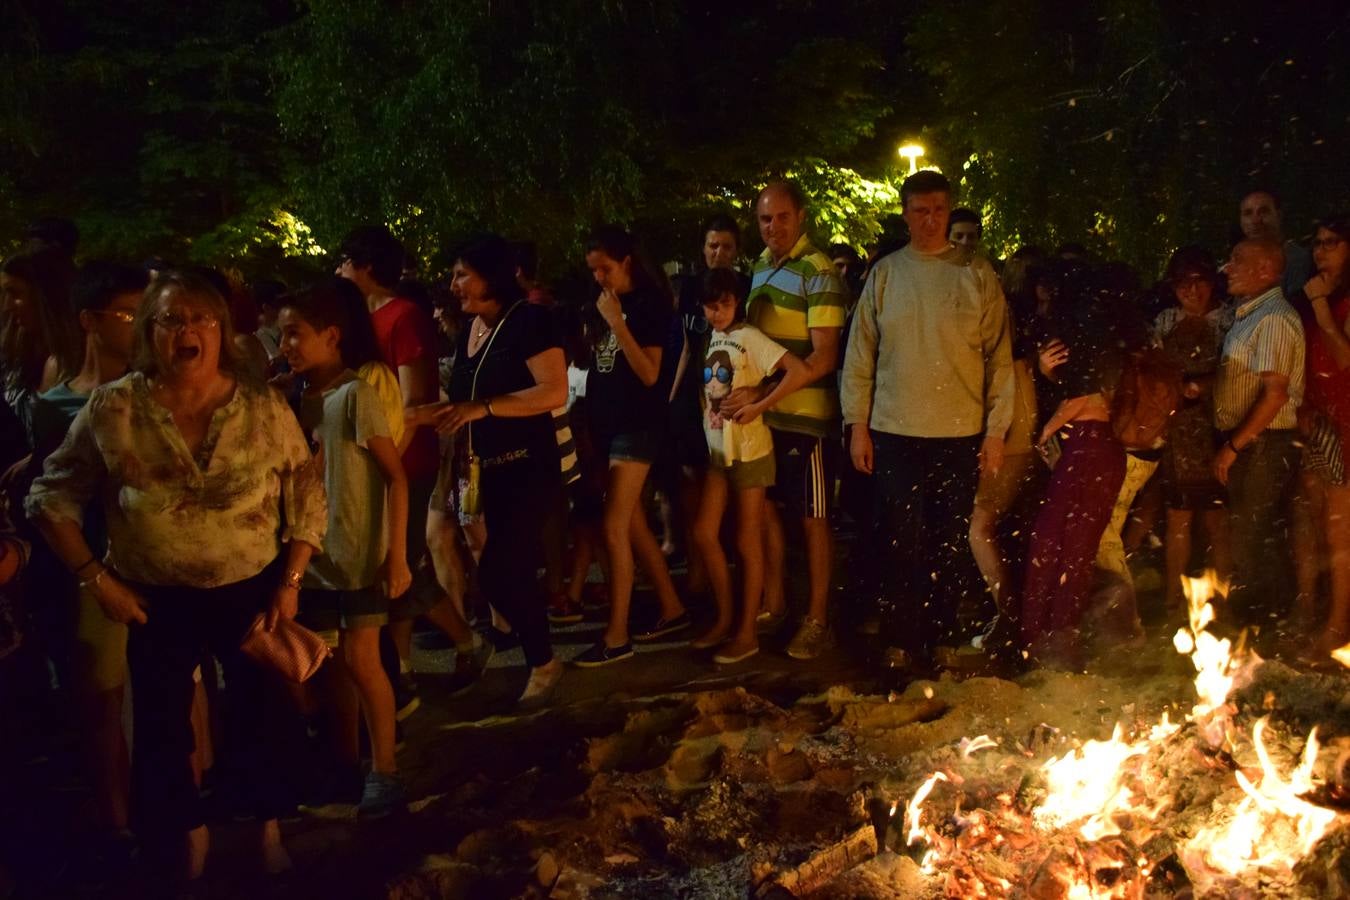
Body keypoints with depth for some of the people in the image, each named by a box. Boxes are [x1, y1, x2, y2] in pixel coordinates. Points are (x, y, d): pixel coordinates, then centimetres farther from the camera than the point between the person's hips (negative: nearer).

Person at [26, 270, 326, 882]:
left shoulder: (265, 408, -8)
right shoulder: (111, 410, -10)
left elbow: (307, 497, -1)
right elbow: (53, 497, -3)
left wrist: (290, 581, -6)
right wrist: (95, 577, -9)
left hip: (252, 594, 0)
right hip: (156, 603, 0)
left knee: (260, 718, 13)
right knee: (160, 731, 13)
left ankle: (270, 832, 37)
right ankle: (190, 842, 37)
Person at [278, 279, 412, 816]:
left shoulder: (355, 394, -13)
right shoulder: (301, 400, 7)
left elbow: (395, 476, -15)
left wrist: (397, 554, -18)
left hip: (359, 553, -6)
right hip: (316, 553, 7)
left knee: (361, 658, -5)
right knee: (334, 660, 12)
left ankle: (384, 770, 5)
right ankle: (347, 760, 25)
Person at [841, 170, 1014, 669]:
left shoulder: (977, 274, 3)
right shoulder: (885, 273, 6)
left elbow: (1000, 355, 3)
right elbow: (860, 353, 7)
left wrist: (996, 430, -1)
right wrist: (858, 424, 2)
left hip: (961, 433, 0)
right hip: (895, 431, 0)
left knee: (951, 544, 7)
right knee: (906, 544, 0)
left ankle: (944, 638, 18)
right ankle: (906, 642, 9)